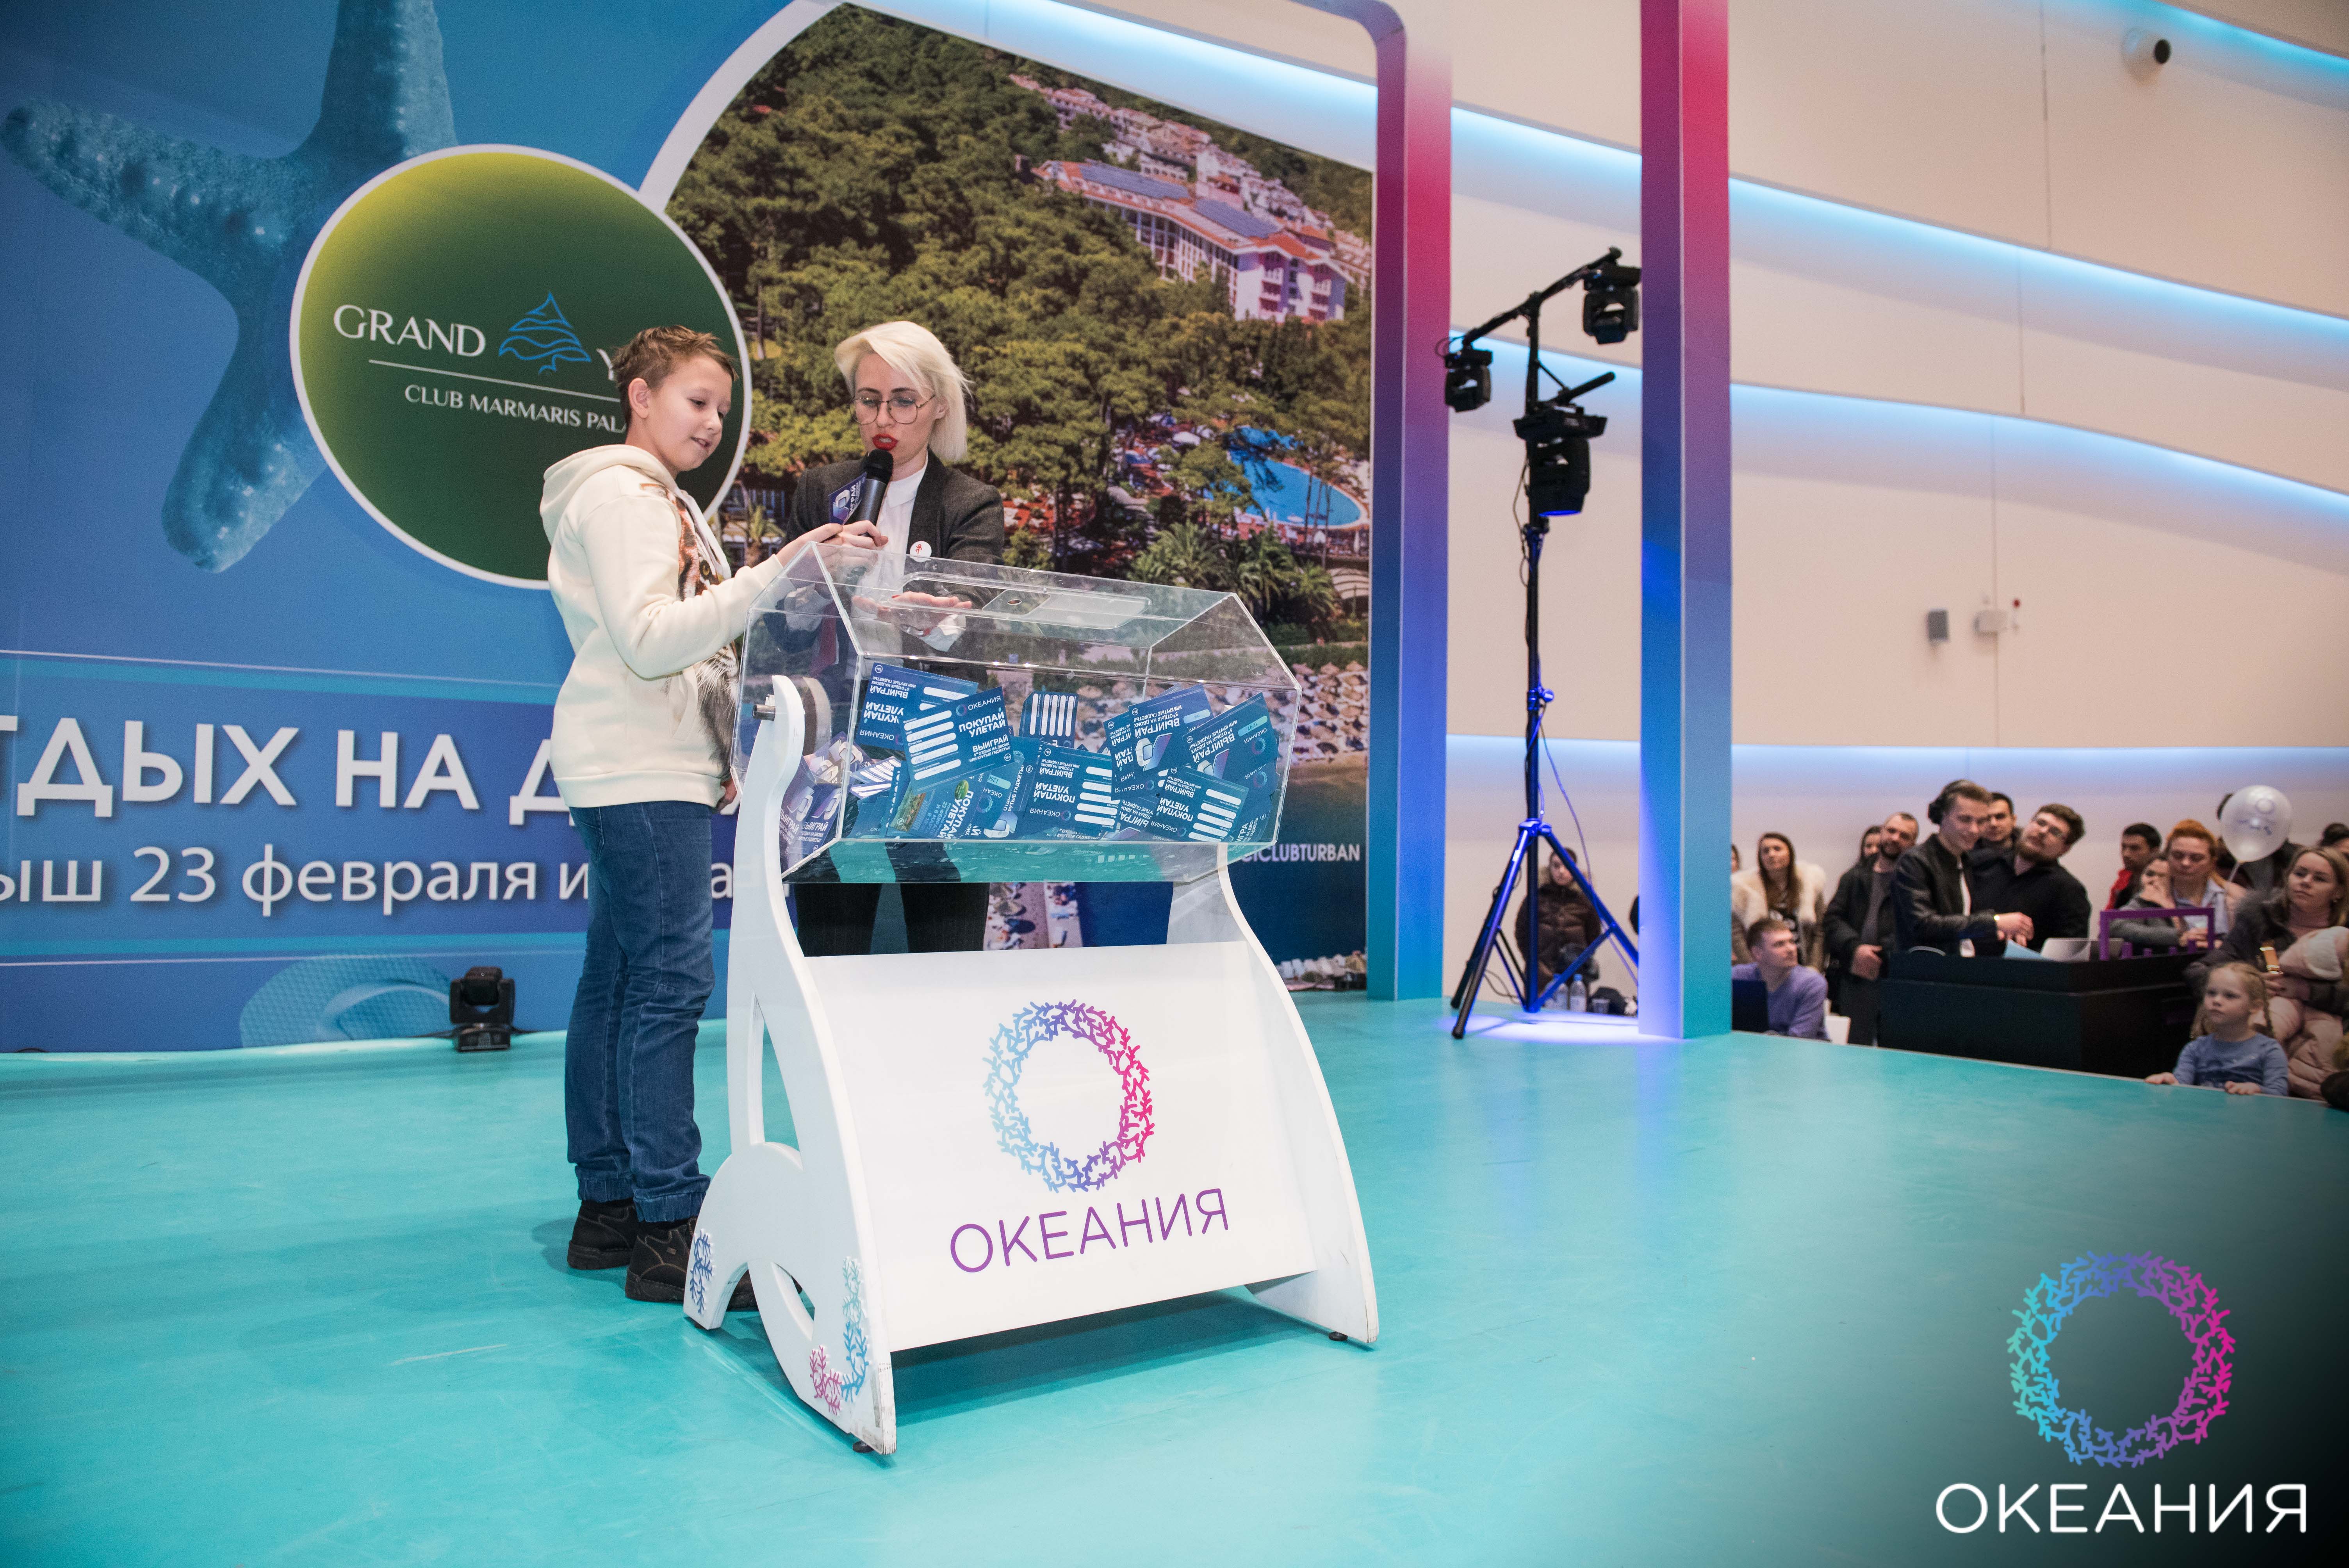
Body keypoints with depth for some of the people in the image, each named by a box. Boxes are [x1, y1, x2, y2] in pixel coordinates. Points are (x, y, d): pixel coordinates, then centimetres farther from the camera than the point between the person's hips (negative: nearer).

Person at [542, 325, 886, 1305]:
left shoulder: (657, 499, 24)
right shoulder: (620, 493, -6)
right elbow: (650, 639, -19)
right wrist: (775, 574, -26)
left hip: (657, 768, 10)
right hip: (642, 772, -10)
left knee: (618, 982, 9)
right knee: (668, 982, -14)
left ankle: (608, 1208, 15)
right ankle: (671, 1230, -12)